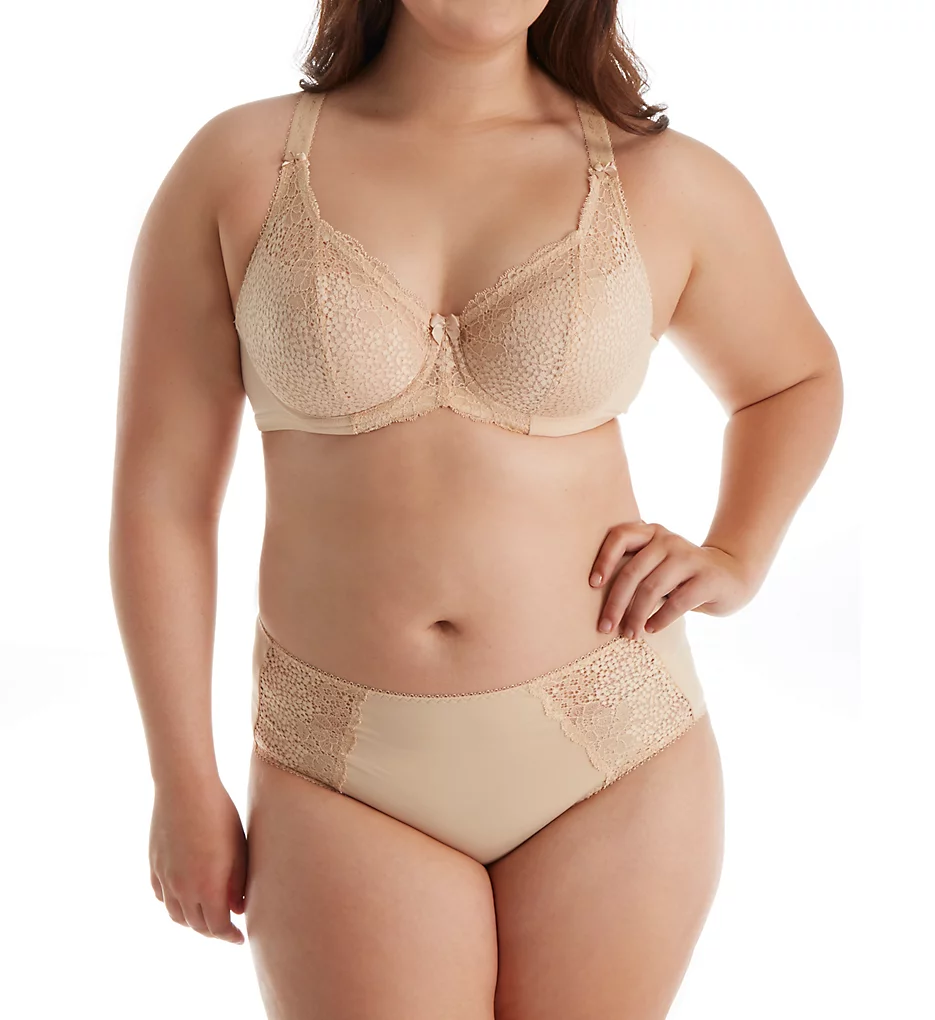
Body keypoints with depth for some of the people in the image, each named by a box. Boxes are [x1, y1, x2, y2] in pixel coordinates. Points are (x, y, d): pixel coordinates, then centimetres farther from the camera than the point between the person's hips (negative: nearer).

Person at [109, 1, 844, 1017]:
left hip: (614, 754, 1)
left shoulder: (665, 183, -1)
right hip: (345, 779, 0)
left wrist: (735, 562, 1)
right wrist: (186, 784, 1)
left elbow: (795, 377, 18)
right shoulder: (235, 167, -2)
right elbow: (160, 494, 0)